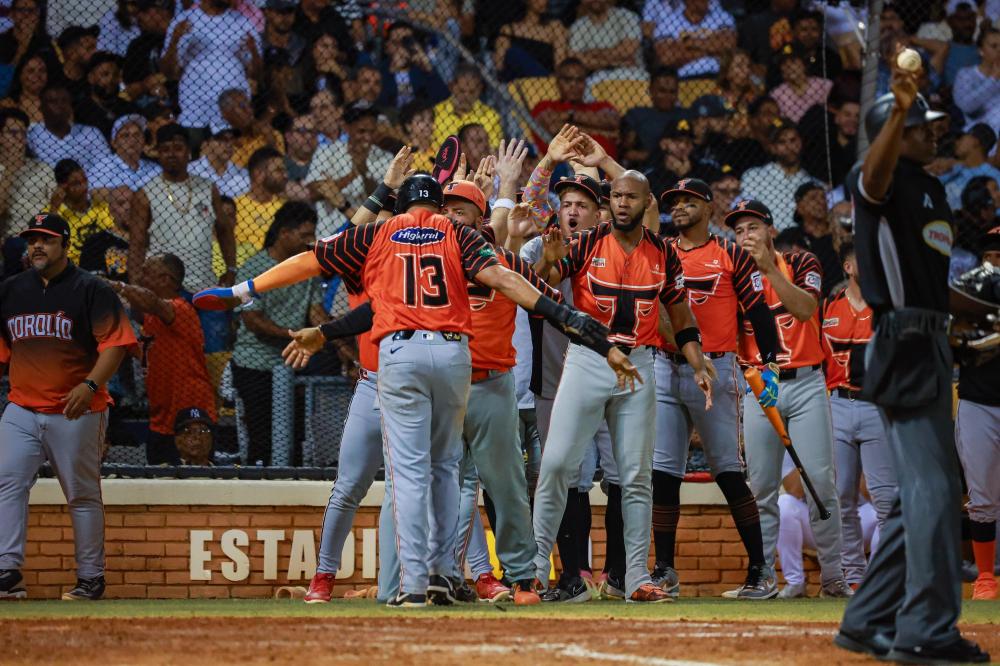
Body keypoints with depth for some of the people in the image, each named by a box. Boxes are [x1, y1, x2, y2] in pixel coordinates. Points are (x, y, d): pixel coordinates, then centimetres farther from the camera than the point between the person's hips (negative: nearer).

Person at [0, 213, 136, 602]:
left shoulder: (91, 290, -3)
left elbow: (116, 343, -10)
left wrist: (91, 384, -22)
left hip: (76, 412, -4)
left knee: (82, 495, 2)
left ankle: (91, 578, 9)